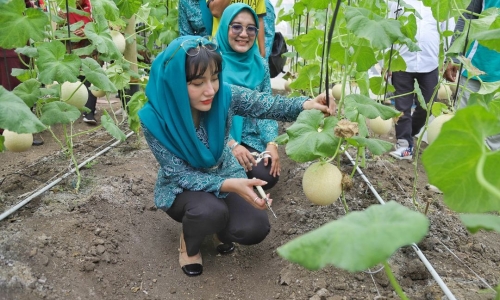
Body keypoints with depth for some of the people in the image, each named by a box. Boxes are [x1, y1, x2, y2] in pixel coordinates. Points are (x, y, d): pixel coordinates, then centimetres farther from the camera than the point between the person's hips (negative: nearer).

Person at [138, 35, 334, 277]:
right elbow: (181, 175, -27)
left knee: (255, 228, -18)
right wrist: (229, 185, -41)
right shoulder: (154, 119, -29)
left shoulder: (224, 95, -22)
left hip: (224, 174, 3)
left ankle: (218, 224, 17)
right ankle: (189, 244, 2)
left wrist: (305, 105, -42)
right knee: (210, 210, -35)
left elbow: (266, 105, -20)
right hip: (180, 187, -3)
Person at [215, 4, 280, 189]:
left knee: (269, 177, -15)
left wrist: (271, 144, -11)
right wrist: (232, 145, -21)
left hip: (249, 138, 4)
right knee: (256, 176, -24)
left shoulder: (260, 64, 3)